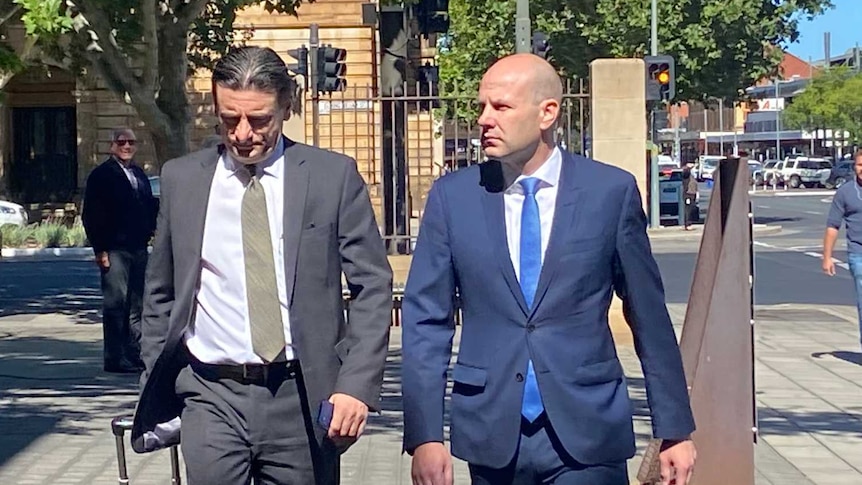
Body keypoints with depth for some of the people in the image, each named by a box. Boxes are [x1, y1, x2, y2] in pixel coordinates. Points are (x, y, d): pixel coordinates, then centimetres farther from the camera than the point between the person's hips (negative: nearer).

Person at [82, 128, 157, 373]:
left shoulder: (139, 175, 18)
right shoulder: (101, 175, -4)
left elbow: (149, 208, 23)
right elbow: (91, 215, -8)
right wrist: (100, 249, -13)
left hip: (139, 249, 7)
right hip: (114, 250, -7)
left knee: (137, 305, 9)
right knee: (116, 303, -6)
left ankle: (136, 354, 15)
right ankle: (116, 358, -3)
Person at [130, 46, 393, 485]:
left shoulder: (334, 176, 1)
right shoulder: (181, 179, 7)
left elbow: (373, 287, 0)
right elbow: (160, 295, 15)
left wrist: (357, 384, -10)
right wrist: (157, 390, 9)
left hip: (304, 399, -1)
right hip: (212, 398, 1)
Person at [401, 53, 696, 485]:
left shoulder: (611, 192, 0)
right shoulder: (452, 196, 3)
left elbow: (648, 315, 5)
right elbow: (425, 320, 3)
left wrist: (675, 431, 7)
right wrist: (424, 435, -5)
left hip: (585, 437, -2)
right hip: (492, 436, 2)